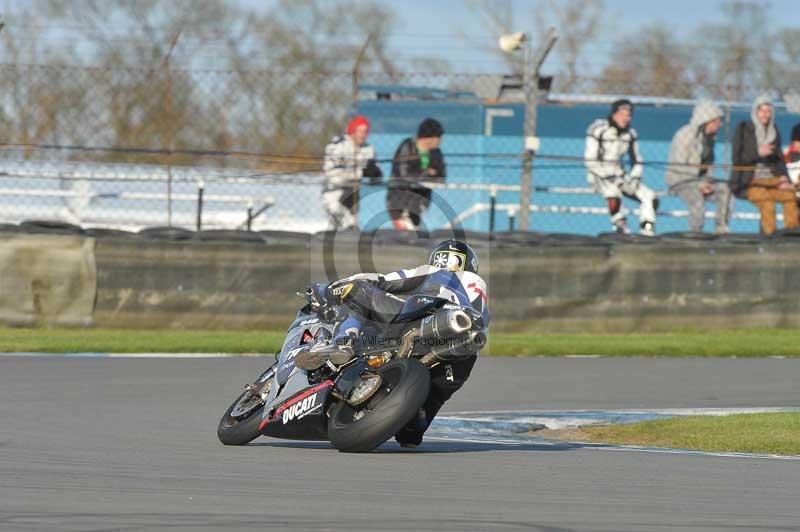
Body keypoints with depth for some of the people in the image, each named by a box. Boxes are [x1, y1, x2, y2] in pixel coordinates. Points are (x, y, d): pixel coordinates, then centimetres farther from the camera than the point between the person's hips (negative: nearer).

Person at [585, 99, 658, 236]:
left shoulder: (630, 133, 6)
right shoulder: (598, 129, -14)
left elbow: (636, 161, 13)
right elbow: (591, 161, -18)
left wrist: (634, 178, -5)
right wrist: (609, 178, -21)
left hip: (620, 176, 7)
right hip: (599, 176, -7)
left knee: (650, 198, -5)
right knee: (614, 196, -36)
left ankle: (647, 230, -3)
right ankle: (621, 228, -22)